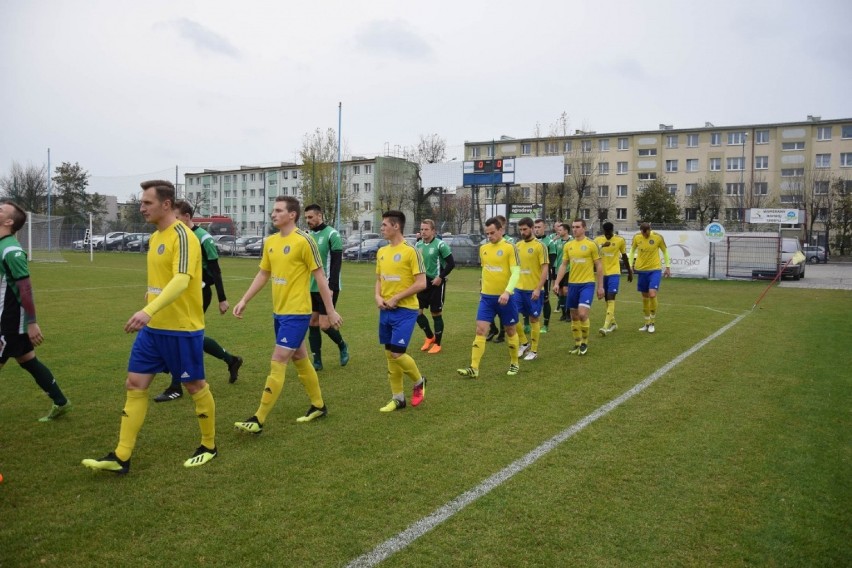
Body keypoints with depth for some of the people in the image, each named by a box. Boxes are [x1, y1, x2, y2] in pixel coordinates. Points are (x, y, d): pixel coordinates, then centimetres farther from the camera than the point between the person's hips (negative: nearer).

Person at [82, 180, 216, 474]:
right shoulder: (155, 237, 11)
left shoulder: (182, 236, -17)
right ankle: (121, 457, 14)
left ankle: (209, 446, 25)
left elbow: (182, 280, -32)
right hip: (153, 328, 9)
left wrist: (149, 311, -43)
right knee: (135, 385, 7)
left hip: (183, 329, -9)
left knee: (195, 386, 6)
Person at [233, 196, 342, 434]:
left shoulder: (304, 241, -14)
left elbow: (320, 277, -11)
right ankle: (318, 406, 31)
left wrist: (331, 311, -10)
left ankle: (259, 420, -2)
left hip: (297, 313, -8)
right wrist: (244, 300, 12)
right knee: (300, 359, 16)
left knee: (278, 363, -7)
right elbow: (263, 274, 17)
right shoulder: (270, 241, 8)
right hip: (279, 312, 8)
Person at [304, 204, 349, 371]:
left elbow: (336, 263, -15)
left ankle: (342, 346, 20)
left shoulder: (332, 234, -10)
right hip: (311, 288, 7)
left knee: (324, 325, -7)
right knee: (313, 322, 5)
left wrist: (331, 288, -19)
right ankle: (317, 361, 12)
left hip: (327, 288, -7)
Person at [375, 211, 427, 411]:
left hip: (405, 310, -7)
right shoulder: (381, 252, 9)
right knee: (389, 355, 9)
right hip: (386, 311, 7)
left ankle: (419, 381, 18)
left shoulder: (411, 251, -13)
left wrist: (396, 298, -16)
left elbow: (421, 284, -15)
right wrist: (378, 297, -1)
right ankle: (397, 398, 22)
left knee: (397, 354, -11)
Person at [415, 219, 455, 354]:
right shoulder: (418, 245, 5)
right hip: (423, 282, 6)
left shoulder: (440, 245, -14)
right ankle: (430, 337, 26)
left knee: (436, 314, 2)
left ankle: (437, 344, 17)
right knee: (417, 311, 4)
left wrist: (440, 277, -17)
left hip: (436, 283, -6)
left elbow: (451, 263, -14)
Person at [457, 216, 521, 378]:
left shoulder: (510, 248, -9)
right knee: (480, 330, -4)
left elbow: (516, 272, -16)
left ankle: (514, 364, 29)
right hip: (486, 297, 4)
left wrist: (507, 292, -28)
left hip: (504, 297, -4)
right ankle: (474, 368, -5)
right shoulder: (483, 248, 7)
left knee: (510, 331, 11)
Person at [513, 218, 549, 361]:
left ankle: (534, 351, 16)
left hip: (534, 290, -5)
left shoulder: (540, 246, -9)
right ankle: (524, 343, 18)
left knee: (534, 319, 4)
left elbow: (545, 269, -12)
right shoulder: (518, 245, 8)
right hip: (519, 288, 5)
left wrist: (538, 288, -18)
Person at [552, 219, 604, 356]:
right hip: (572, 284, 5)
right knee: (574, 316, 9)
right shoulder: (568, 245, 7)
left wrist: (600, 286, -3)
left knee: (582, 314, -15)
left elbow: (598, 266, -2)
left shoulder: (591, 244, -5)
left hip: (587, 284, -5)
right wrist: (557, 283, 2)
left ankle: (584, 342, 6)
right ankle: (577, 343, 23)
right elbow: (563, 265, 12)